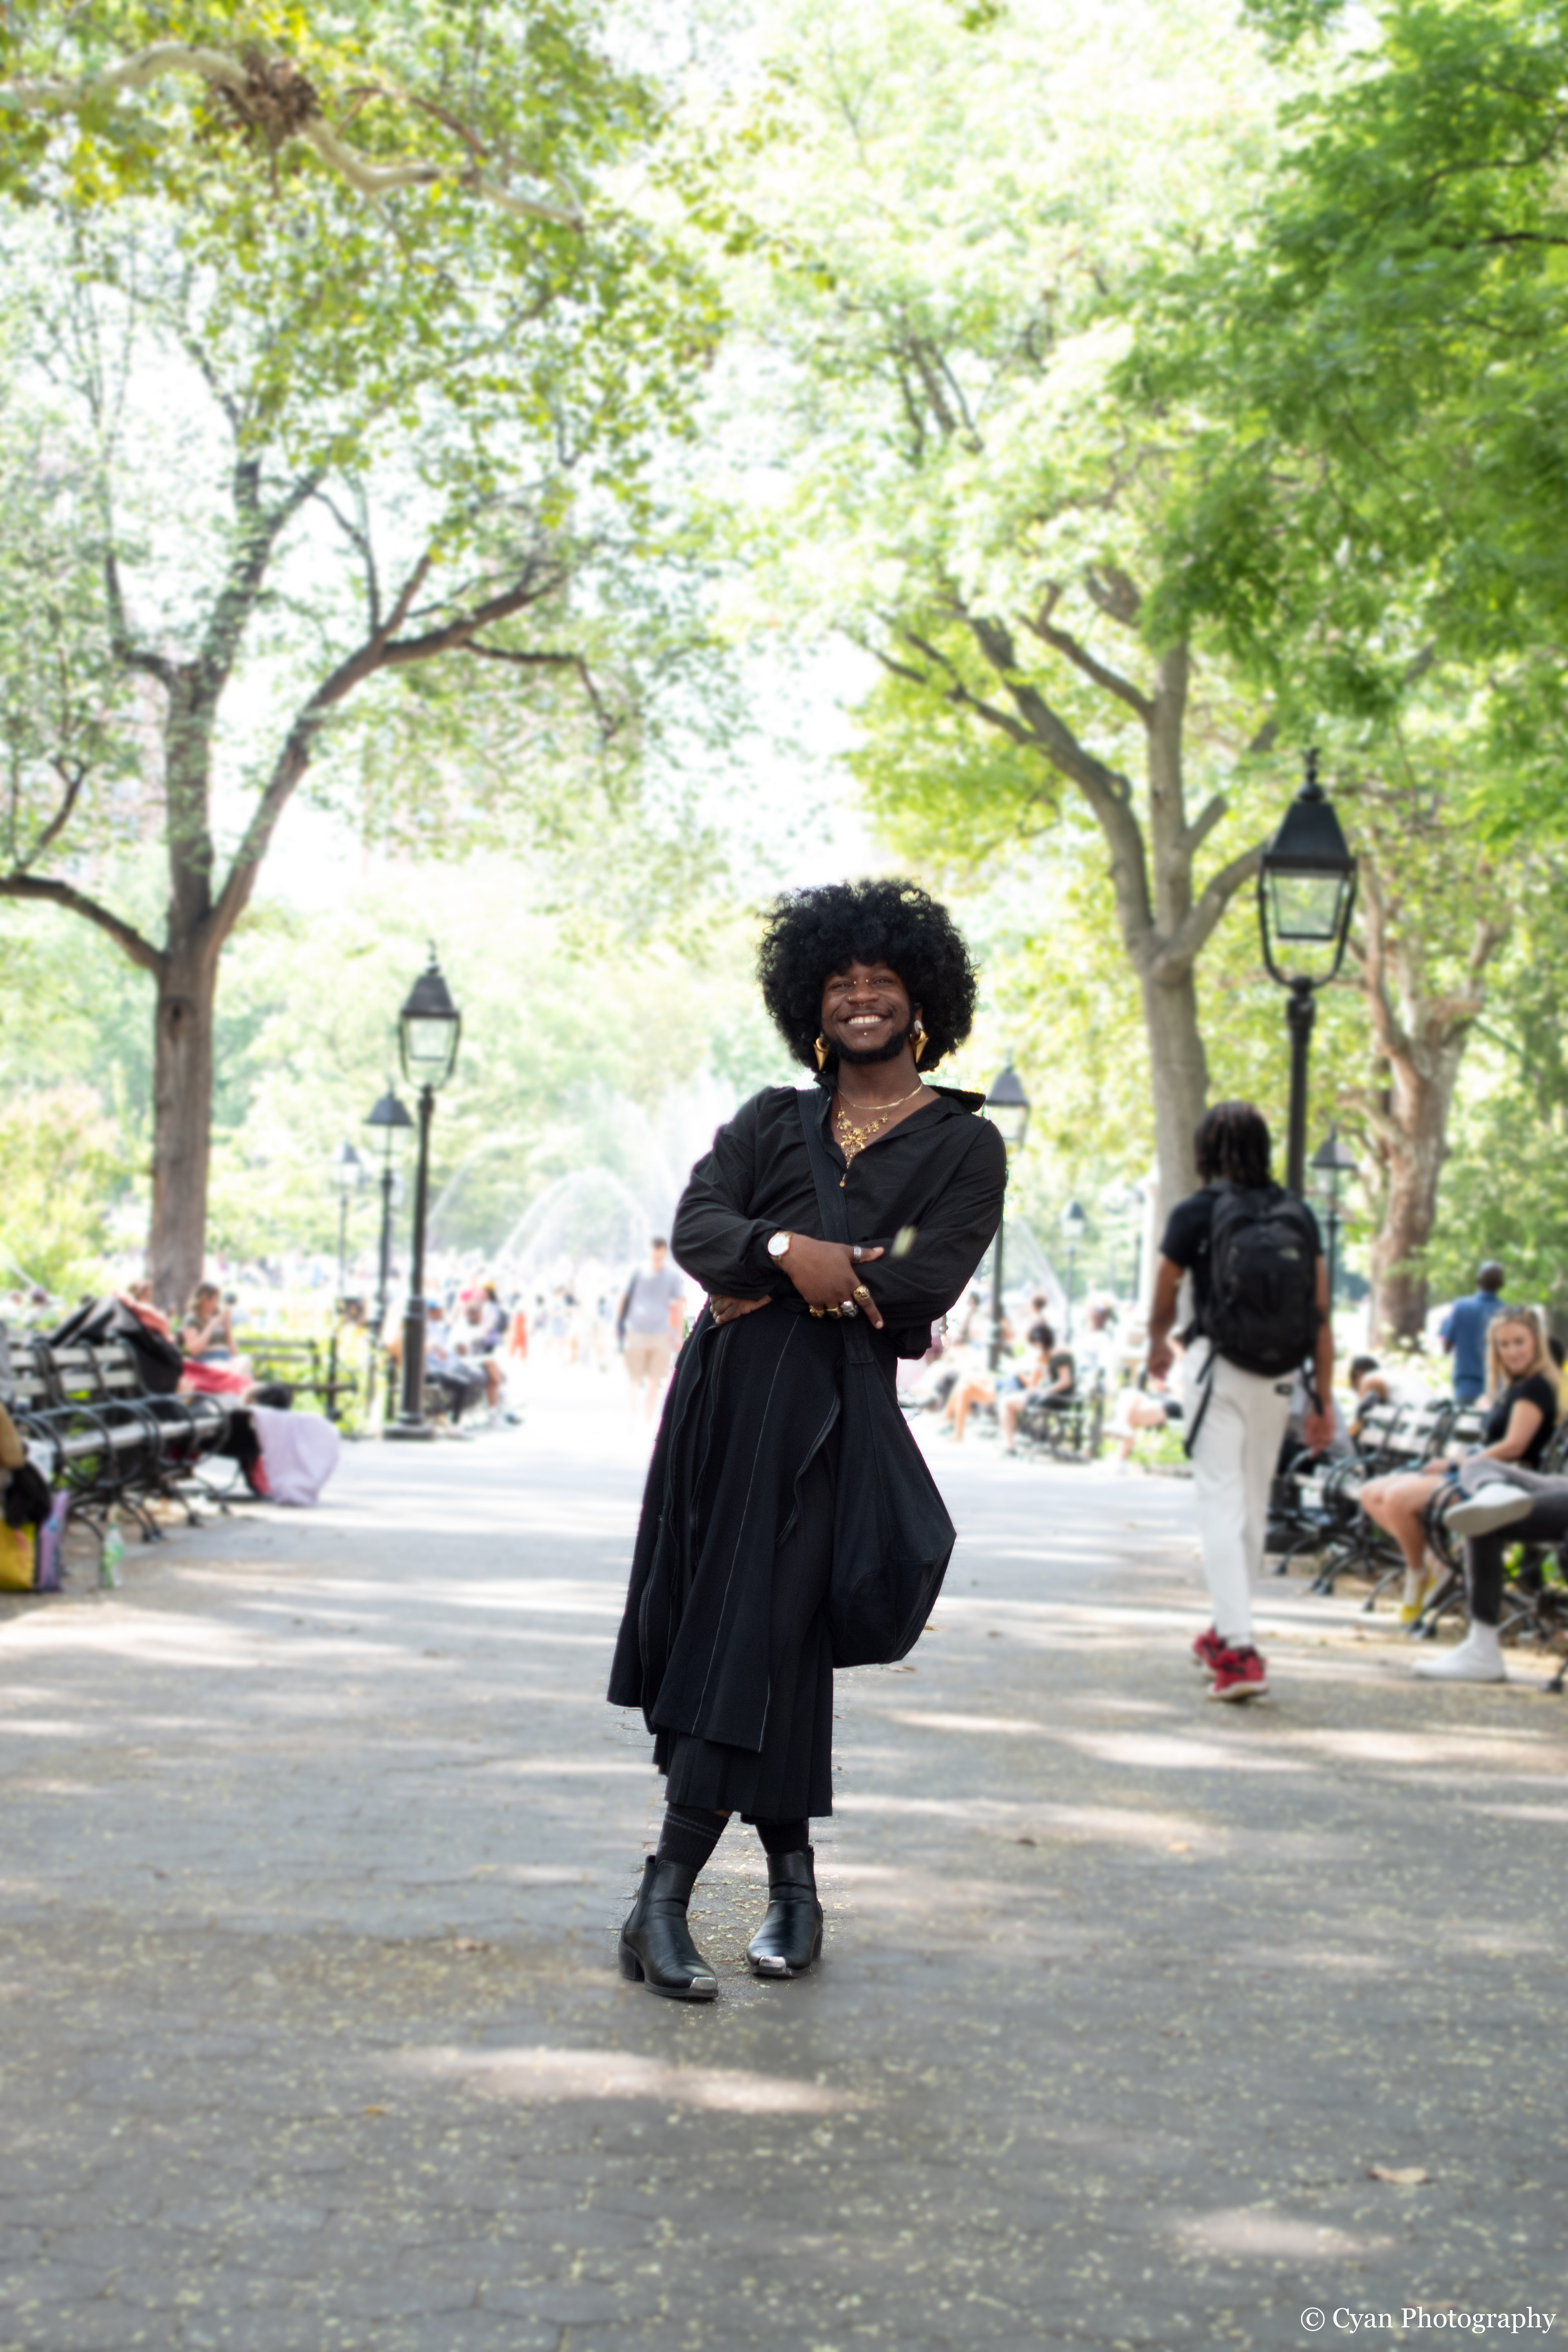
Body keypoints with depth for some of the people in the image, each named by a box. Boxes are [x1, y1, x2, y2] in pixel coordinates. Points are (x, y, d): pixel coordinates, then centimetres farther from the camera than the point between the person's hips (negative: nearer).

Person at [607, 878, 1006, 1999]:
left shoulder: (964, 1144, 7)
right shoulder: (772, 1121, 18)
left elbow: (926, 1281, -7)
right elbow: (697, 1225, 3)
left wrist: (774, 1286, -8)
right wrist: (790, 1253, -17)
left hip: (831, 1412, -4)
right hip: (724, 1393, 4)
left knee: (756, 1635, -11)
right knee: (710, 1633, 4)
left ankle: (664, 1900, -13)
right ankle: (792, 1875, 17)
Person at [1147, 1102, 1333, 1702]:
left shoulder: (1195, 1215, -5)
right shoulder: (1300, 1217, 3)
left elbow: (1163, 1301, 8)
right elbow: (1321, 1315, 2)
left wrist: (1157, 1347, 30)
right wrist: (1324, 1402, 7)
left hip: (1217, 1368, -4)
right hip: (1278, 1379, 4)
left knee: (1221, 1503, -6)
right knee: (1254, 1504, 17)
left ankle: (1240, 1651, -17)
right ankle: (1226, 1632, 33)